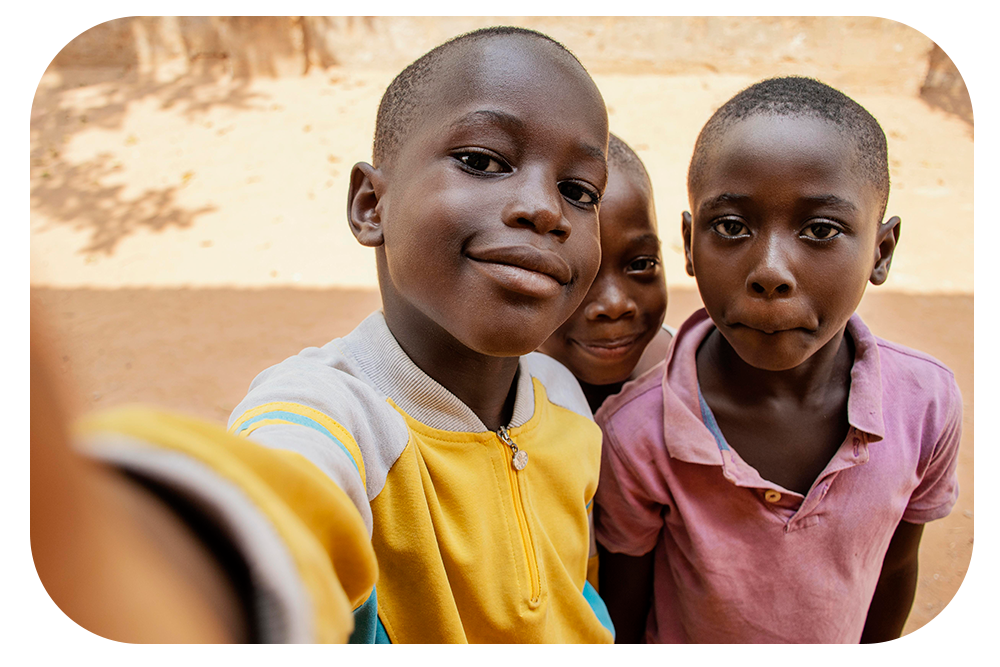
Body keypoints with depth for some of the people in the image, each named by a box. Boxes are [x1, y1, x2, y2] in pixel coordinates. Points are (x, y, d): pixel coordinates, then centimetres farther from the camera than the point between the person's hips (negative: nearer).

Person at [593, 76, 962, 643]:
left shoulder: (927, 407, -22)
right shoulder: (636, 434, -32)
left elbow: (894, 569, -6)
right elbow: (622, 624, -18)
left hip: (839, 644, 3)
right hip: (682, 649, -2)